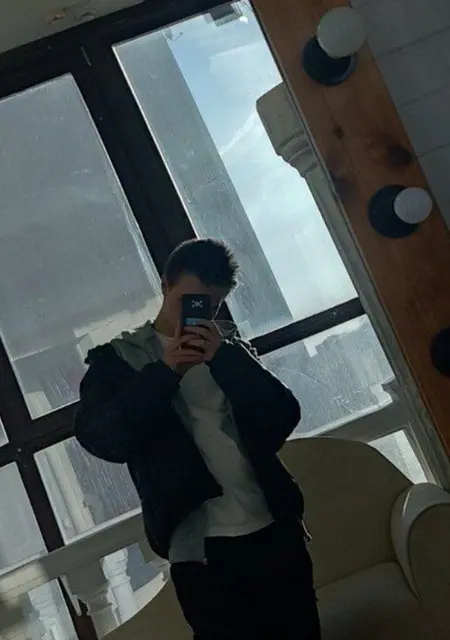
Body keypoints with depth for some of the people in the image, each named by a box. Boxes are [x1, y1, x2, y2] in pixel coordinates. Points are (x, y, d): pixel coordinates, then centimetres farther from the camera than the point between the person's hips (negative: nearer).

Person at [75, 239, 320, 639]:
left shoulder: (230, 351, 15)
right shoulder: (117, 359, 6)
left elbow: (284, 419, 2)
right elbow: (99, 438, -9)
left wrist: (225, 358, -10)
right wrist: (164, 372, -14)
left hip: (275, 529, 3)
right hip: (200, 548, -3)